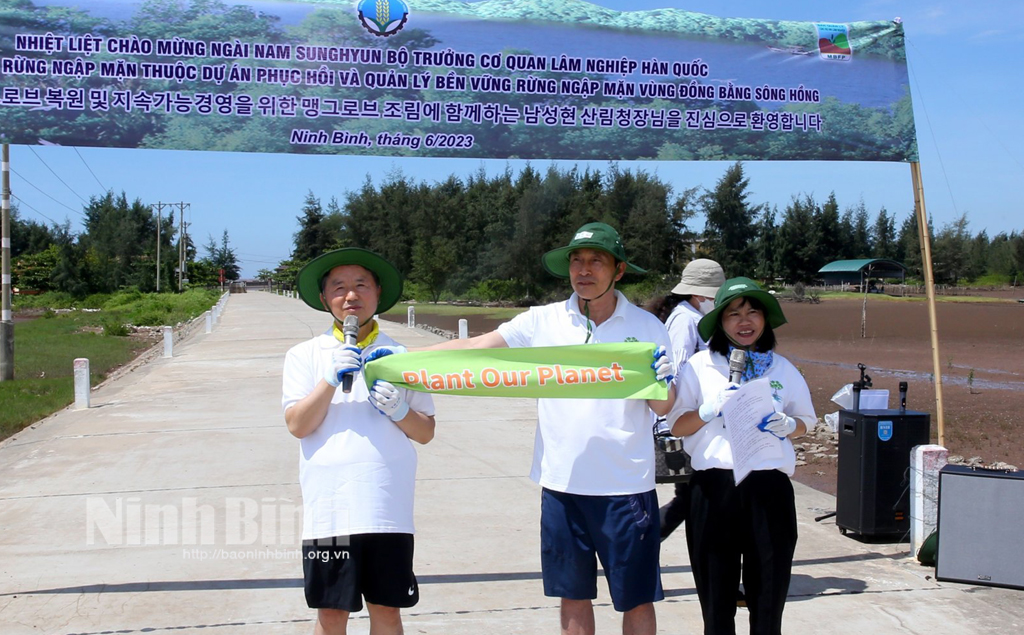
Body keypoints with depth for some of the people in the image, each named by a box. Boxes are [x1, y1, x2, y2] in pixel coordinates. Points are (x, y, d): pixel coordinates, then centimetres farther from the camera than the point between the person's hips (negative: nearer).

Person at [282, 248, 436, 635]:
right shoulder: (305, 355, 6)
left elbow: (426, 432, 10)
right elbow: (297, 425, -5)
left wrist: (399, 411, -9)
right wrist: (331, 379, -15)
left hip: (388, 511, 1)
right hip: (329, 511, -1)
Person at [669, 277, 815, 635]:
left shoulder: (783, 369, 9)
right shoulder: (699, 366, 3)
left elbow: (806, 421, 17)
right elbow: (677, 426, 4)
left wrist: (787, 425, -5)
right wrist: (711, 409, -13)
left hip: (769, 488, 1)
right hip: (714, 487, -1)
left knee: (768, 593, 7)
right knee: (716, 595, 7)